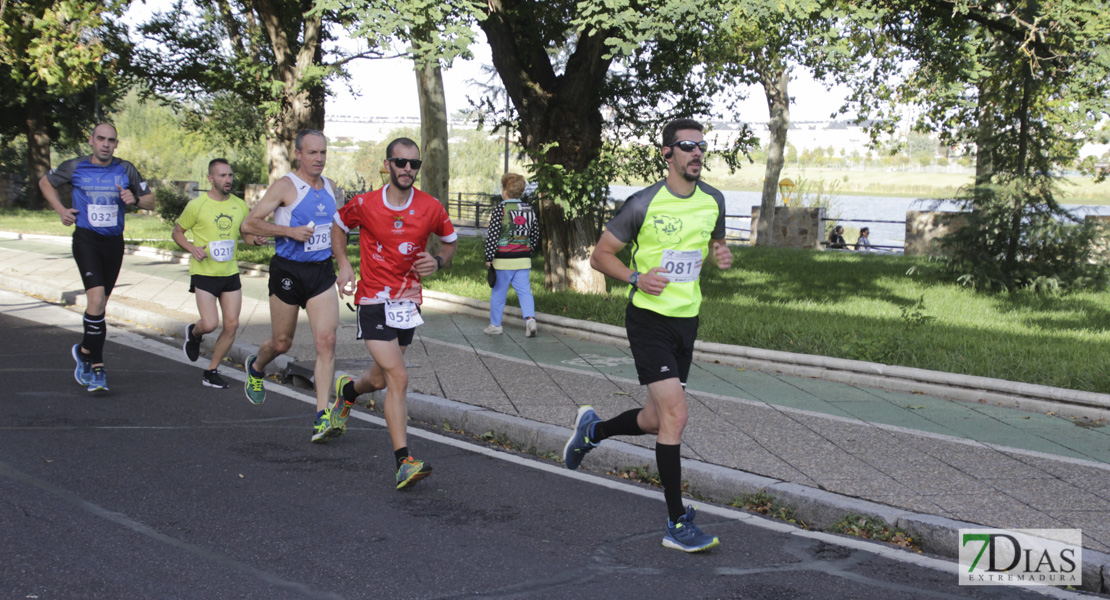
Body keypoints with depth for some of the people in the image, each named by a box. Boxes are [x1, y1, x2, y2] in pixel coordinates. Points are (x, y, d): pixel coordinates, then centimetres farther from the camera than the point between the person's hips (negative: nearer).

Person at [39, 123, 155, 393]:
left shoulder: (126, 170, 3)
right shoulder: (75, 167, -1)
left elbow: (150, 201, 10)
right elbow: (45, 182, 16)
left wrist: (135, 200, -12)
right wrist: (61, 210, 4)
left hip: (114, 242, 3)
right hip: (86, 240, -3)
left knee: (100, 304, 11)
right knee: (96, 298, -19)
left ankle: (85, 351, 34)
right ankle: (96, 365, -10)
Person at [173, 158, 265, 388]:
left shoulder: (239, 205, 5)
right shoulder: (196, 205, -8)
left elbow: (246, 234, 16)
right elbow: (177, 231, 3)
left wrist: (256, 240, -7)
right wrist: (192, 248, -15)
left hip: (231, 273, 4)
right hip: (204, 273, -4)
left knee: (232, 324, 0)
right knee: (210, 324, -14)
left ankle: (212, 372, 16)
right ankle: (194, 333, 24)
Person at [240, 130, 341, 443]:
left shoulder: (330, 187, 8)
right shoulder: (285, 186, -10)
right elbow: (248, 224, -14)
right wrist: (289, 231, -23)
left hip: (322, 271, 4)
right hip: (288, 272, -4)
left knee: (326, 341, -11)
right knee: (282, 343, 10)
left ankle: (321, 417, -11)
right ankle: (256, 368, 46)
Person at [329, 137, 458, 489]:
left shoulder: (431, 209, -5)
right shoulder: (364, 205, -8)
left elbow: (451, 241, 13)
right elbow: (339, 225, 12)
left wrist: (438, 261, -8)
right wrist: (344, 265, -1)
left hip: (408, 302, 4)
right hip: (374, 301, -4)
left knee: (380, 379, 16)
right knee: (398, 378, -17)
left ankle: (347, 391, 53)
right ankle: (404, 462, -15)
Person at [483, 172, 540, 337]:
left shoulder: (500, 209, -11)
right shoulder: (529, 209, 7)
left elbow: (492, 235, -13)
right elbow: (535, 234, 14)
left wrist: (489, 258, -7)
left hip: (503, 259, -4)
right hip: (523, 259, 4)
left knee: (498, 292, 7)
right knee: (524, 290, 6)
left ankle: (495, 325, 16)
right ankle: (530, 318, -13)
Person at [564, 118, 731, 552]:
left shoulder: (713, 201, 5)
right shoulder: (644, 203, -11)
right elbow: (600, 255, -4)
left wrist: (722, 256, -1)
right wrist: (636, 278, -20)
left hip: (687, 321, 6)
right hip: (649, 318, -6)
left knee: (656, 420, 13)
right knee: (674, 415, -15)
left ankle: (592, 430, 43)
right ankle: (677, 524, -8)